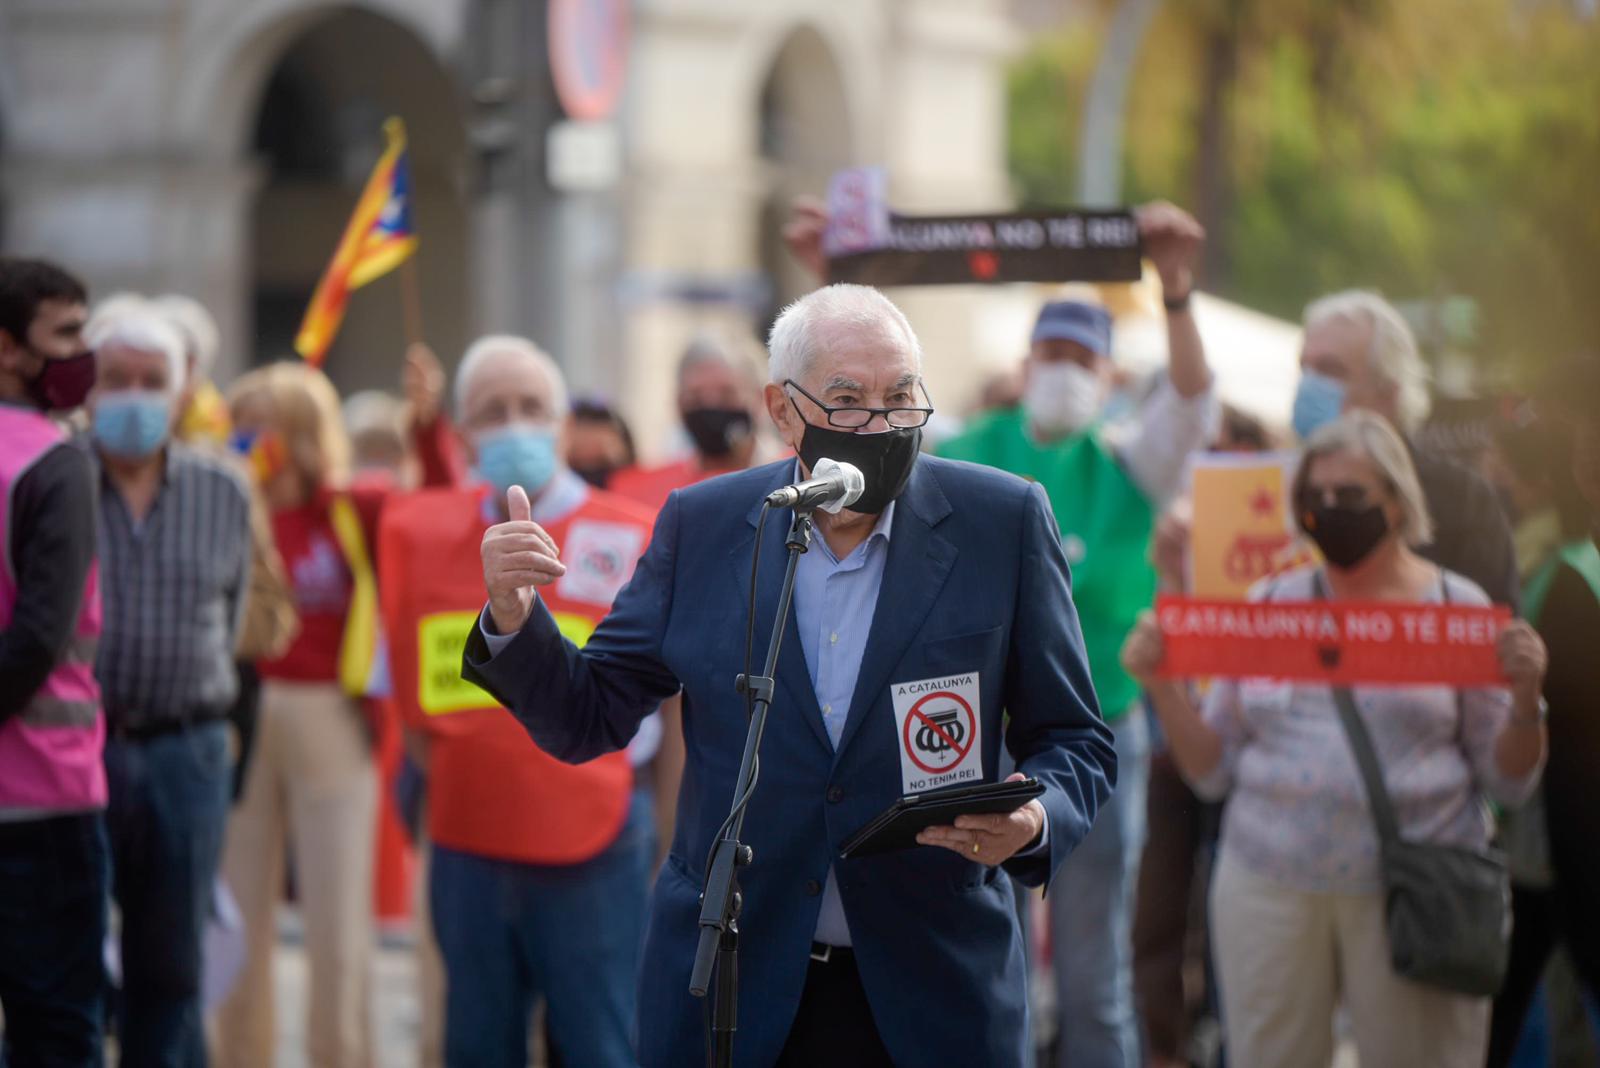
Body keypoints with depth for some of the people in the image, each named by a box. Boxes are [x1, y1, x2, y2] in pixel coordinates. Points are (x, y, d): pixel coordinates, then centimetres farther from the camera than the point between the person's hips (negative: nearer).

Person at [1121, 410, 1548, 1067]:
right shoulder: (1270, 605, 10)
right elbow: (1213, 772, 9)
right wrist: (1163, 688, -5)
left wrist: (1526, 698, -14)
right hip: (1269, 886, 2)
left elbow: (1508, 783, 3)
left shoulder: (1455, 607, 3)